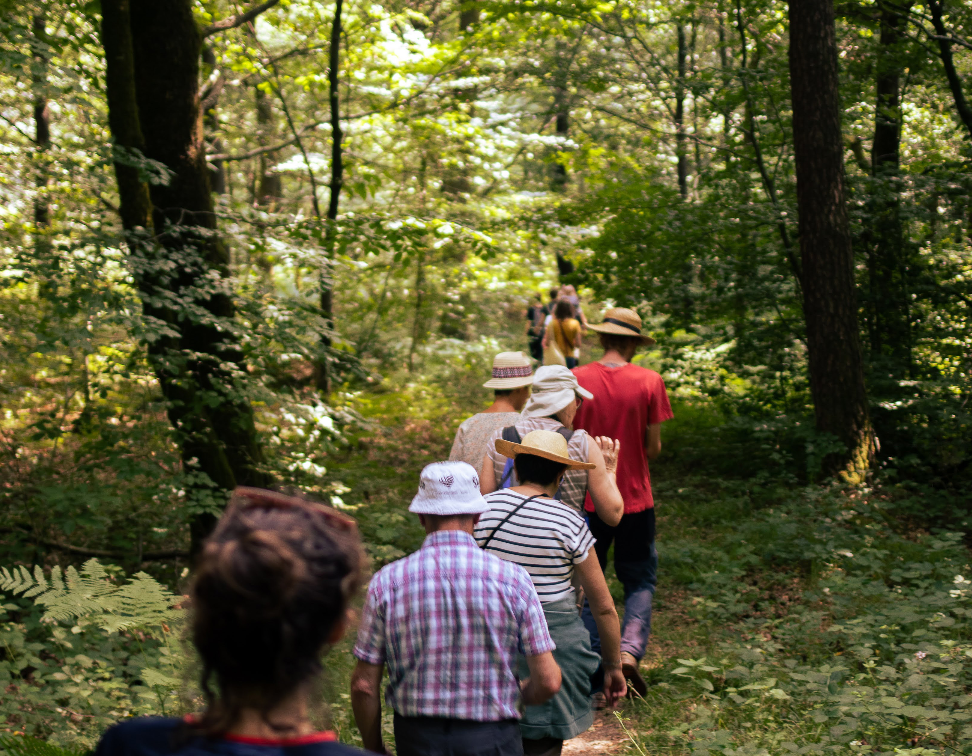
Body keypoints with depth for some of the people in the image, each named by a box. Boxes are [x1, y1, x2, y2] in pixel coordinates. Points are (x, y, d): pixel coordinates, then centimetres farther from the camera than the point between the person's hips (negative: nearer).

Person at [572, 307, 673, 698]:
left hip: (587, 500, 1)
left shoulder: (576, 380, -7)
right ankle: (630, 650, -7)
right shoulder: (649, 381, -8)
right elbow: (653, 448, -4)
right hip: (635, 499, 0)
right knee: (640, 581, 14)